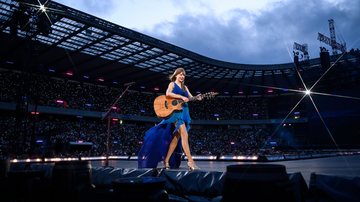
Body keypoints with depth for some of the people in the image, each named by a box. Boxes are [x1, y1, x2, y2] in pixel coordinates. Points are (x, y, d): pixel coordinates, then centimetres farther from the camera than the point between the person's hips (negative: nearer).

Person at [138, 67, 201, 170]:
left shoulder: (185, 87, 24)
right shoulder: (172, 84, 4)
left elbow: (190, 97, 12)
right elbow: (168, 93, -15)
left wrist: (196, 98, -9)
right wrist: (181, 97, -20)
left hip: (184, 113, 7)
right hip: (175, 112, -7)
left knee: (176, 138, 4)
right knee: (185, 135, -18)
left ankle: (166, 160, 11)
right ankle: (190, 161, -19)